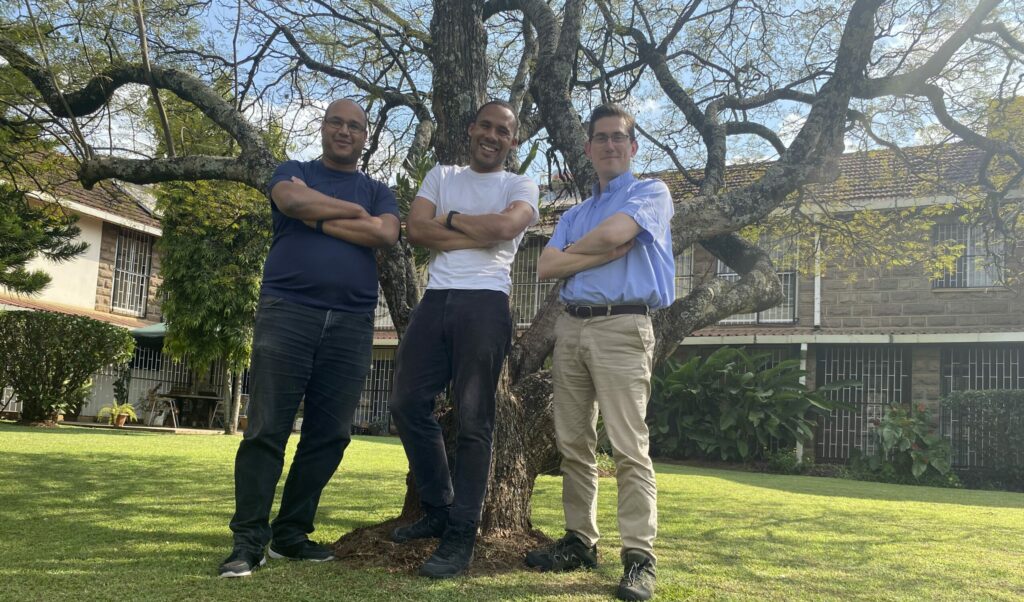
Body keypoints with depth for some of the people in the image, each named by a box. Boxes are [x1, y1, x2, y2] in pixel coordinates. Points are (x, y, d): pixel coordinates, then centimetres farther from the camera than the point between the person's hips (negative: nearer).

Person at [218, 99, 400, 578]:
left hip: (351, 323, 3)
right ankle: (248, 539, -1)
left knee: (329, 435, 3)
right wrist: (354, 212, -1)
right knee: (267, 429, -6)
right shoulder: (294, 172, 14)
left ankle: (292, 533, 14)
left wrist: (319, 220, -4)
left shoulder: (378, 191, 19)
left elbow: (386, 234, -4)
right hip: (287, 311, -2)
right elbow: (294, 201, -11)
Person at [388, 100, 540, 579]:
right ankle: (440, 507, 21)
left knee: (473, 419, -4)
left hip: (484, 304, -4)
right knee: (408, 403, 4)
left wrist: (450, 219, 0)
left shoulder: (520, 187, 9)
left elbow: (506, 225, -14)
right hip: (436, 300, 5)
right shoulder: (442, 175, 18)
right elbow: (415, 229, 2)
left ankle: (461, 536, 3)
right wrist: (479, 234, -4)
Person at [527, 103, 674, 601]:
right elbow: (546, 267, 7)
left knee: (628, 446, -11)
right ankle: (579, 541, 16)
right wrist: (606, 254, -4)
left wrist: (574, 249, 6)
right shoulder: (574, 215, 23)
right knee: (573, 443, 7)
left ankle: (639, 557, -8)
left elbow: (614, 232, -14)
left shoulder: (651, 192, 6)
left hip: (622, 327, -6)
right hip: (570, 327, 6)